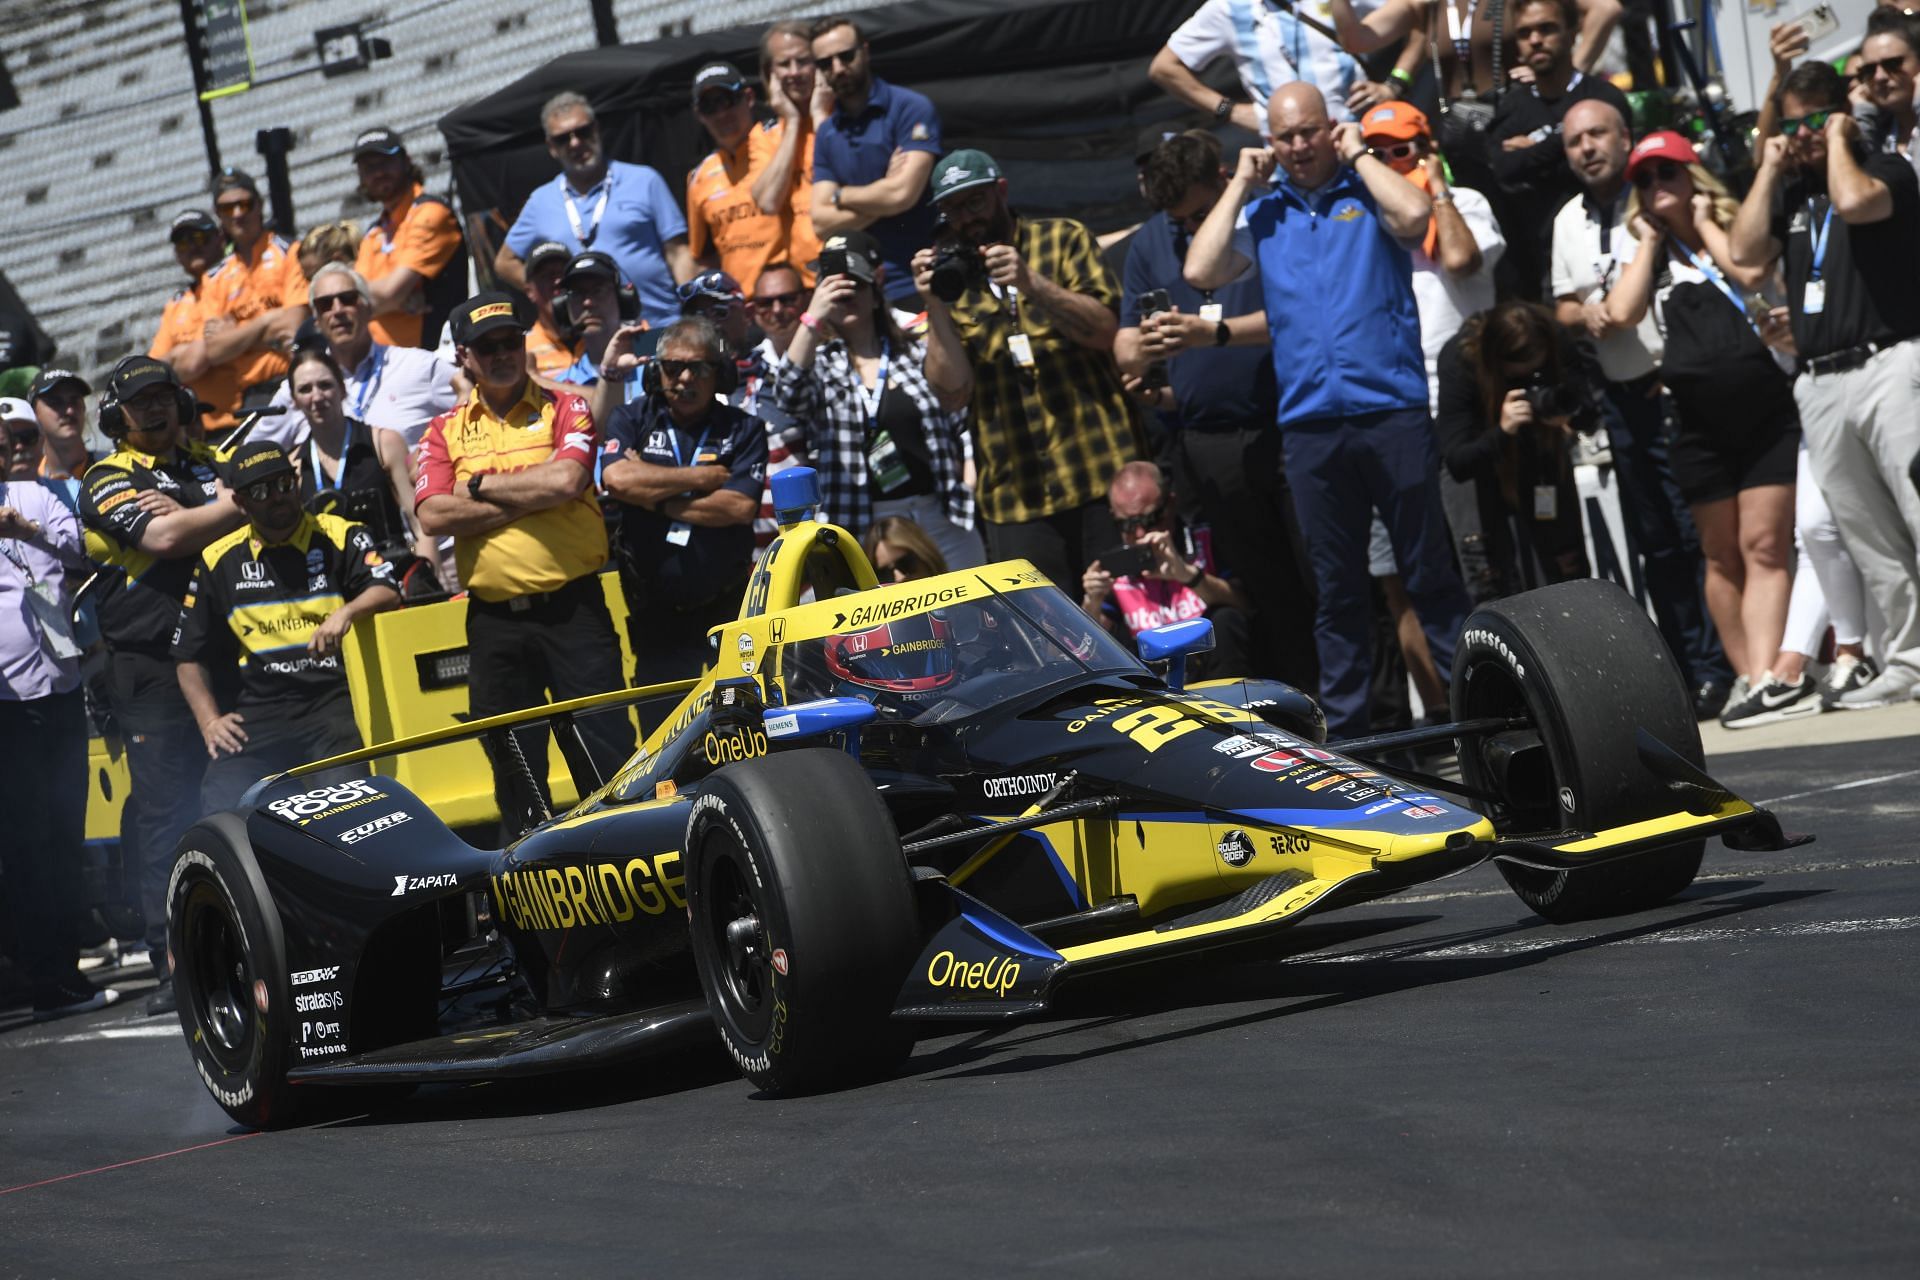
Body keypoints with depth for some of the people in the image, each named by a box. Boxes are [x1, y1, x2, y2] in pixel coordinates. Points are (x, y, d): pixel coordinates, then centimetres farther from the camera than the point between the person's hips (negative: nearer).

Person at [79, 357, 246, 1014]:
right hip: (153, 670, -4)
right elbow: (163, 538, -14)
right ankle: (174, 963, -2)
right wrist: (236, 504, -7)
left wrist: (187, 512, -10)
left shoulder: (210, 463, 18)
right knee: (164, 816, -4)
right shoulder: (107, 481, 2)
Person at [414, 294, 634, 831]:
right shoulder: (444, 432, 10)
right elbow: (434, 516, -6)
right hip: (493, 620, 3)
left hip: (572, 606, -3)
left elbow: (566, 481, -14)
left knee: (608, 745, -7)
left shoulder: (565, 410, 5)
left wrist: (481, 486, -5)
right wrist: (531, 496, -9)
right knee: (514, 764, 10)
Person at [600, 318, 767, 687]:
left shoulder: (744, 430, 3)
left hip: (725, 614, -1)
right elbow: (616, 478, -14)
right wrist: (702, 477, -8)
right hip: (657, 620, 1)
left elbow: (740, 506, -12)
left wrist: (653, 500, -10)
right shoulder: (633, 420, 6)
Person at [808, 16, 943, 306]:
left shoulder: (911, 109, -4)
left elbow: (903, 193, -15)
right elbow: (822, 223, 4)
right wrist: (880, 205, -10)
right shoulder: (826, 134, 12)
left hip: (914, 285, -5)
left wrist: (841, 196, 1)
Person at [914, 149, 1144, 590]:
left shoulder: (1063, 239, 7)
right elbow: (953, 393, 0)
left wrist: (1032, 283, -18)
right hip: (1014, 498, 1)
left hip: (1101, 474, -1)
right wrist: (935, 306, -11)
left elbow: (1105, 332, -6)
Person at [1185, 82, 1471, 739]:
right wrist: (1241, 185, 4)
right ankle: (1344, 728, 12)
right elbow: (1201, 271, 0)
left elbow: (1414, 215, -16)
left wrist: (1359, 154, -3)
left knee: (1430, 571, 0)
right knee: (1336, 586, 8)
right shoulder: (1262, 214, 14)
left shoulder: (1369, 193, 6)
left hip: (1393, 408, -3)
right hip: (1308, 422, 3)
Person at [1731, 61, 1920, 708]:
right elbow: (1745, 252, 4)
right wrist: (1770, 169, 7)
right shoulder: (1790, 191, 19)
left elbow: (1855, 201, -22)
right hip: (1819, 382, 6)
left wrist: (1839, 140, -5)